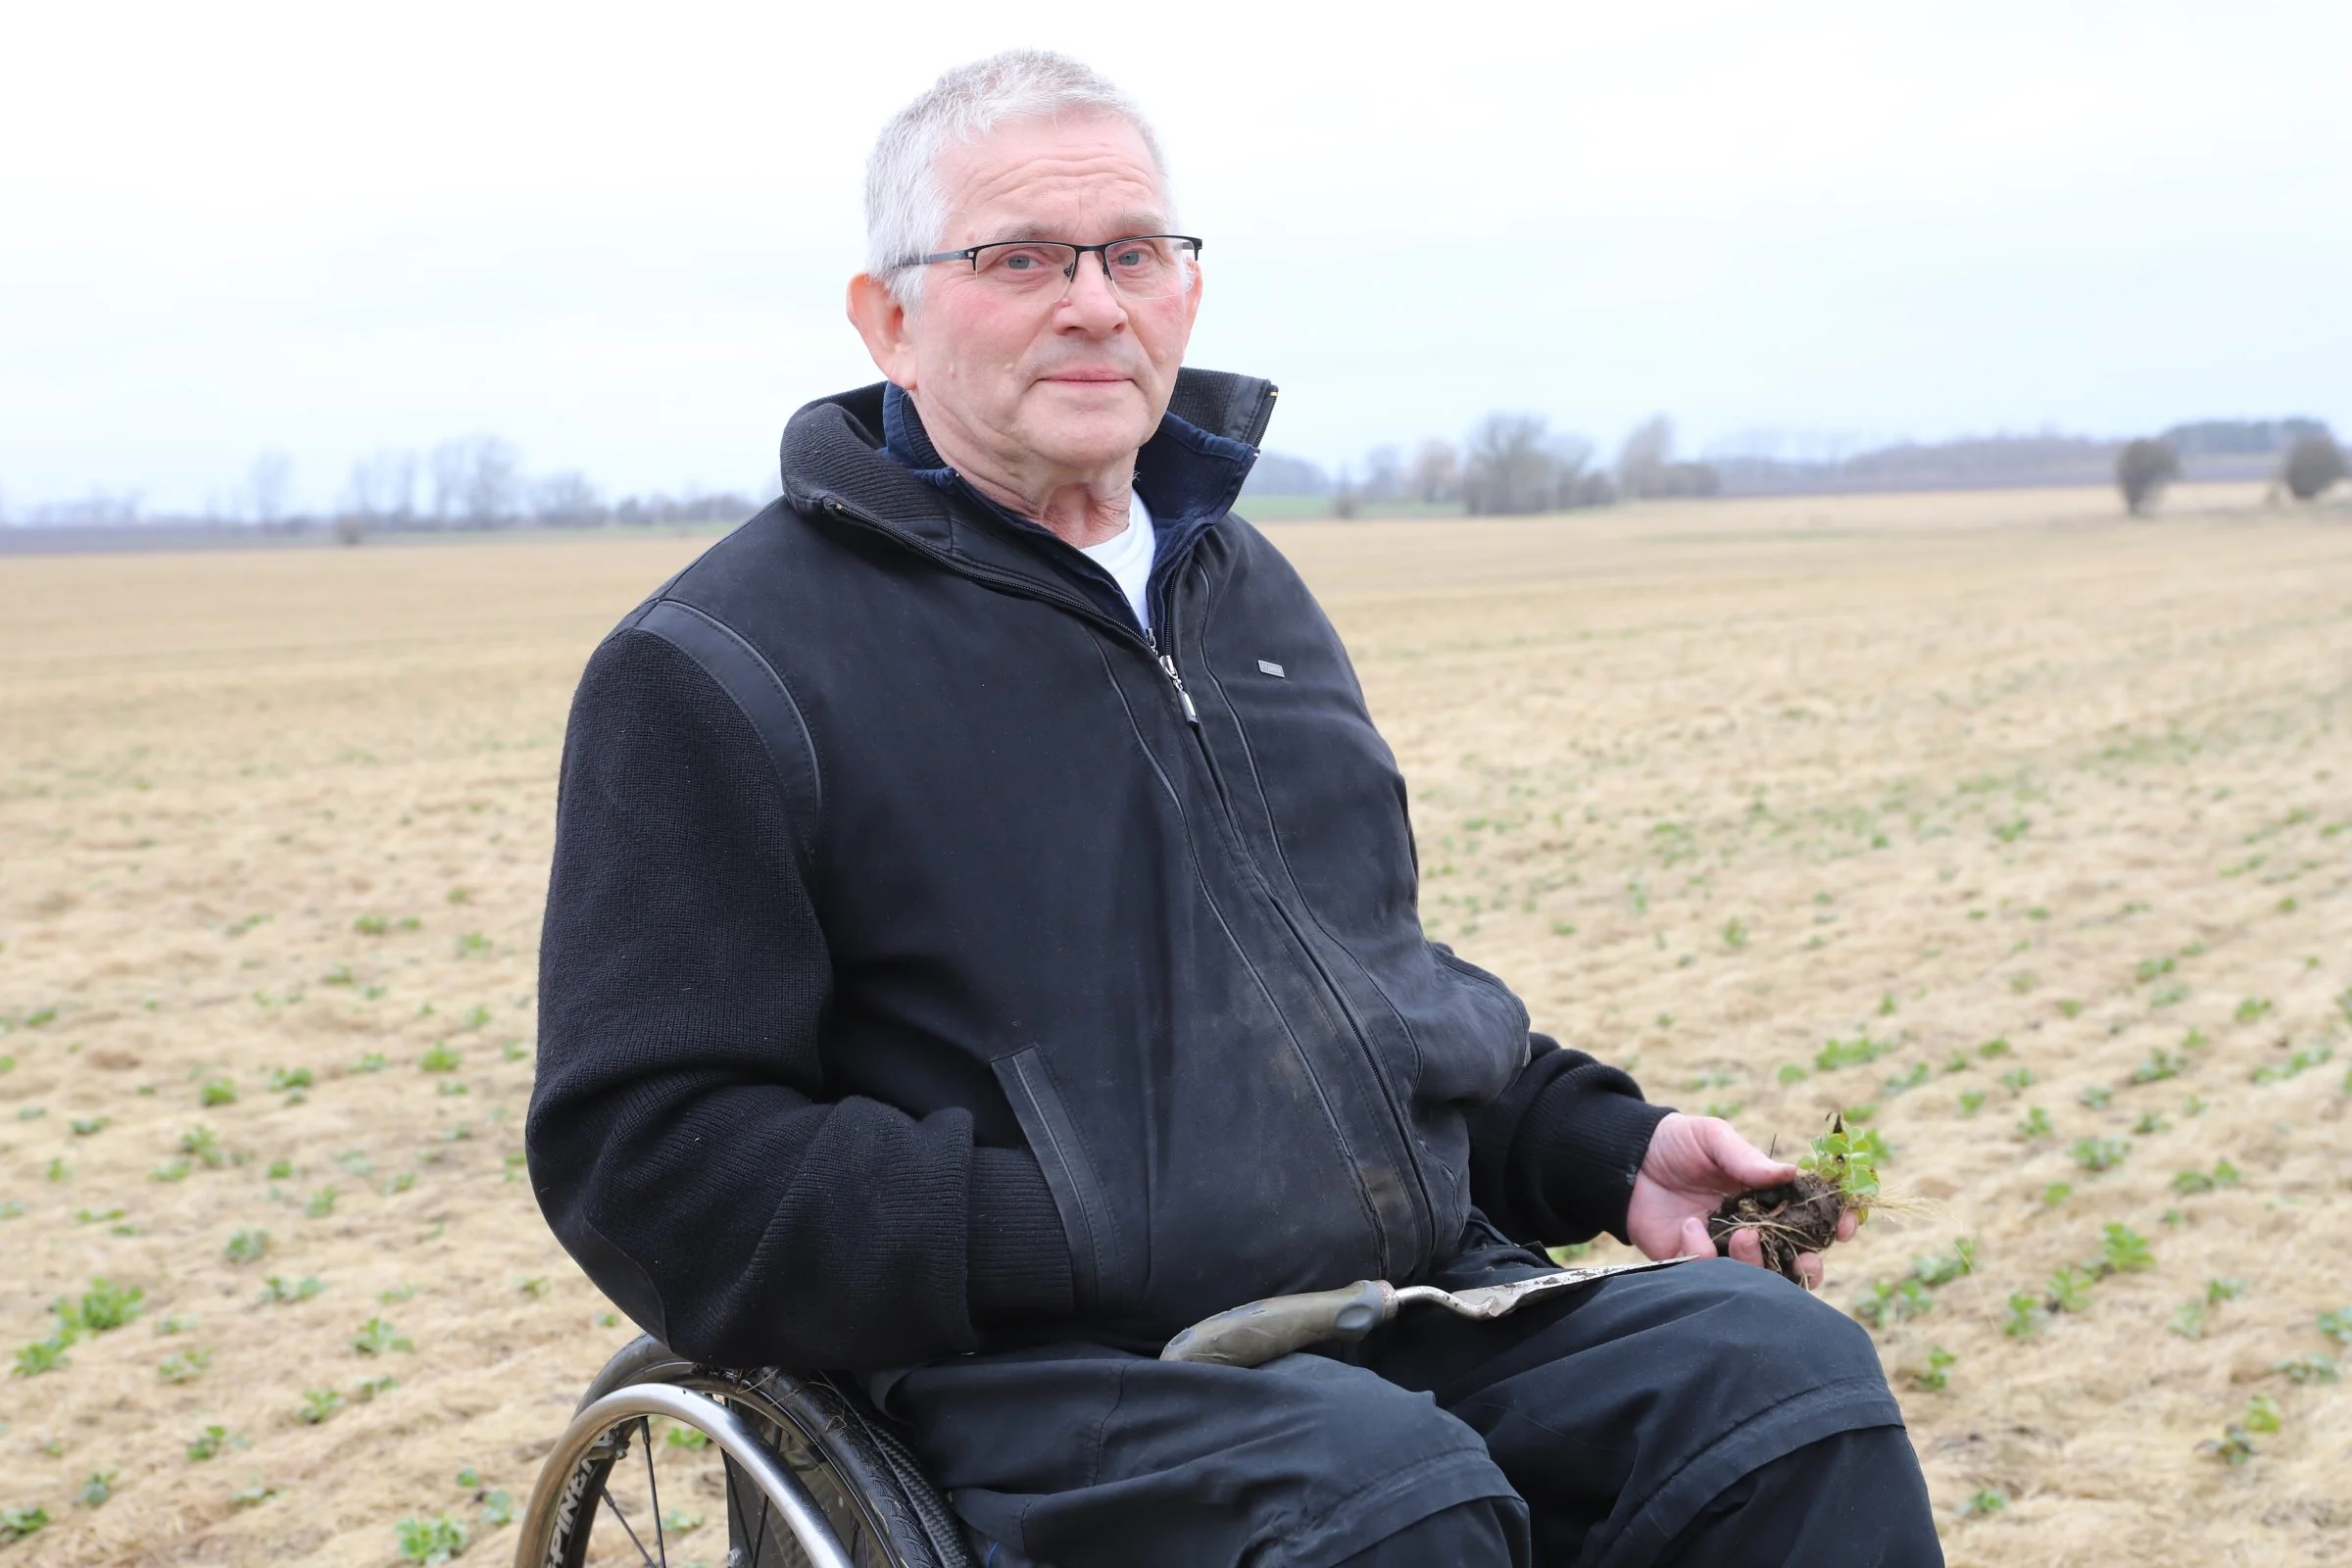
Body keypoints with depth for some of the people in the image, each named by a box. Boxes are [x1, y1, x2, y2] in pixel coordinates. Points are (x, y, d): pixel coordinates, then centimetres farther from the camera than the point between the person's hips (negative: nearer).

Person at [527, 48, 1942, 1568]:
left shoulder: (1244, 586, 21)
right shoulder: (716, 671, -1)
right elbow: (644, 1152, -7)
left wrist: (1609, 1150, 13)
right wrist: (1090, 1241, -17)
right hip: (1047, 1376, -6)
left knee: (1782, 1367, -20)